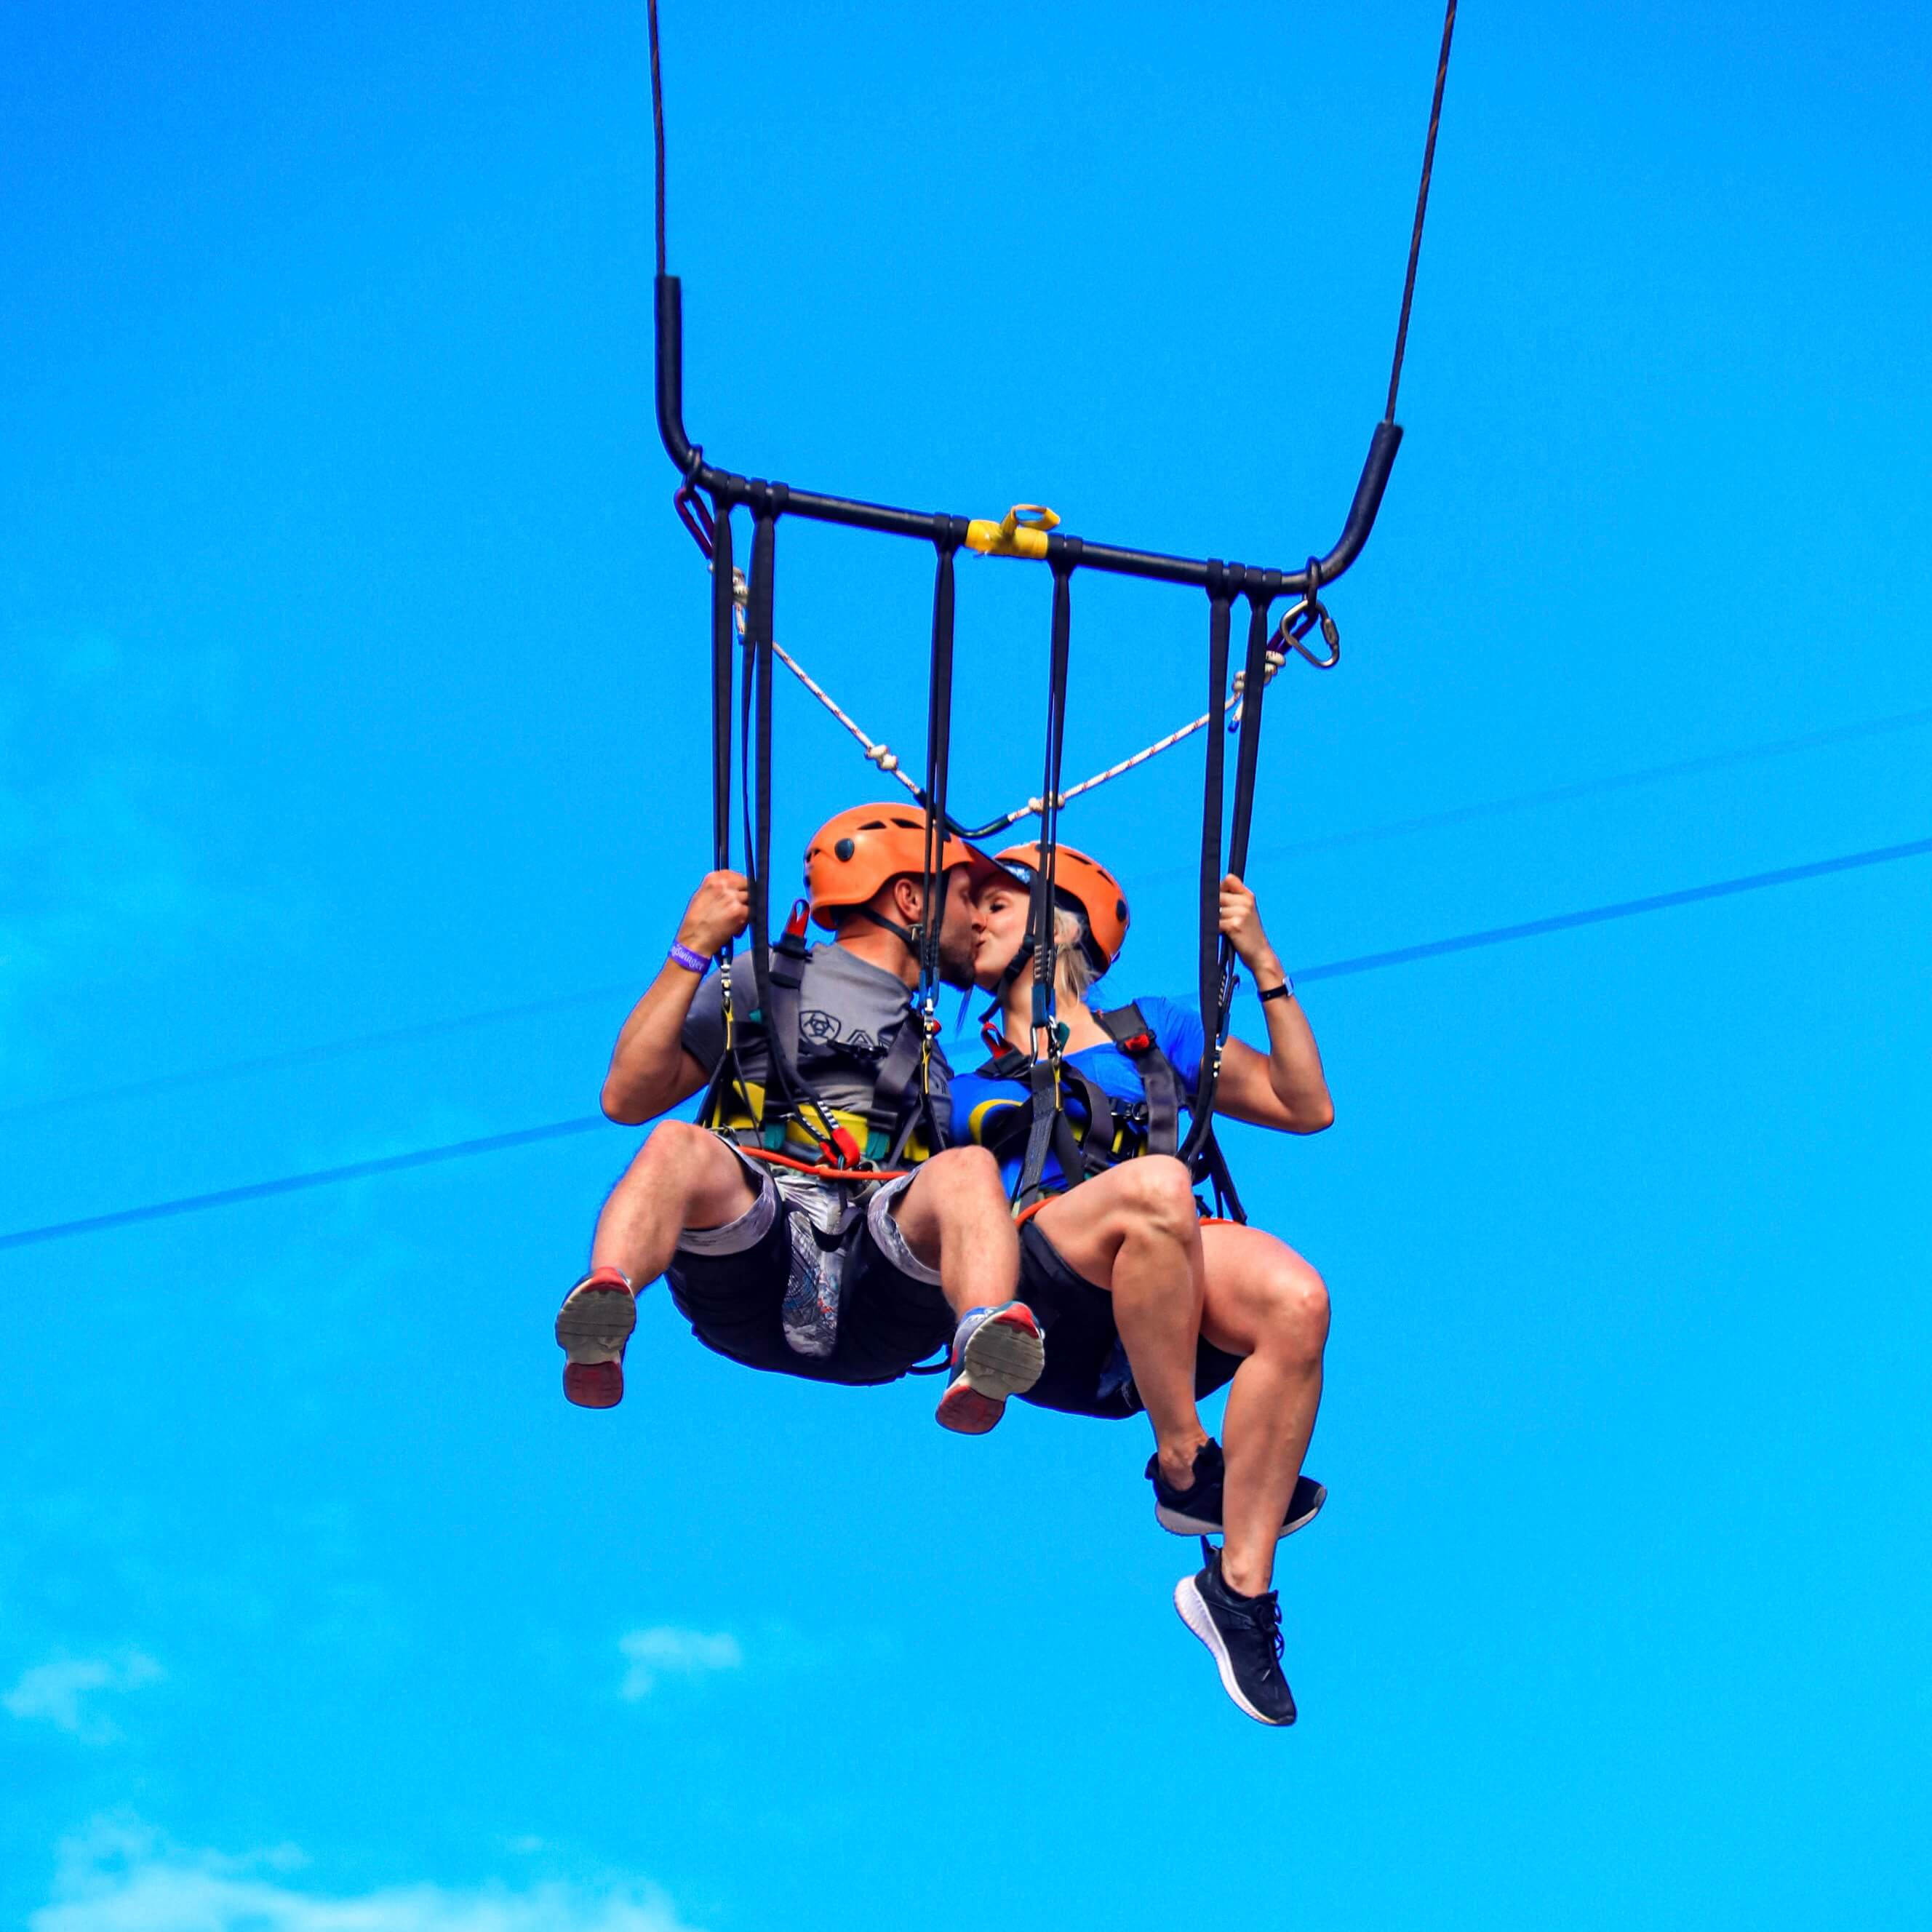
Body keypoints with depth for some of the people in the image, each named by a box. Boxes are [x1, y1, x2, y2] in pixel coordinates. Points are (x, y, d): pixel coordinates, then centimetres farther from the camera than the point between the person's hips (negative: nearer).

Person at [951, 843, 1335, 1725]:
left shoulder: (1154, 1032, 30)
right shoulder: (962, 1064, 30)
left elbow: (1306, 1107, 28)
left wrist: (1265, 969, 19)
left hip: (1167, 1302, 2)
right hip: (1032, 1308, -2)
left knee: (1296, 1299, -32)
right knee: (1155, 1185, -34)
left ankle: (1239, 1588, -26)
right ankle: (1183, 1469, -23)